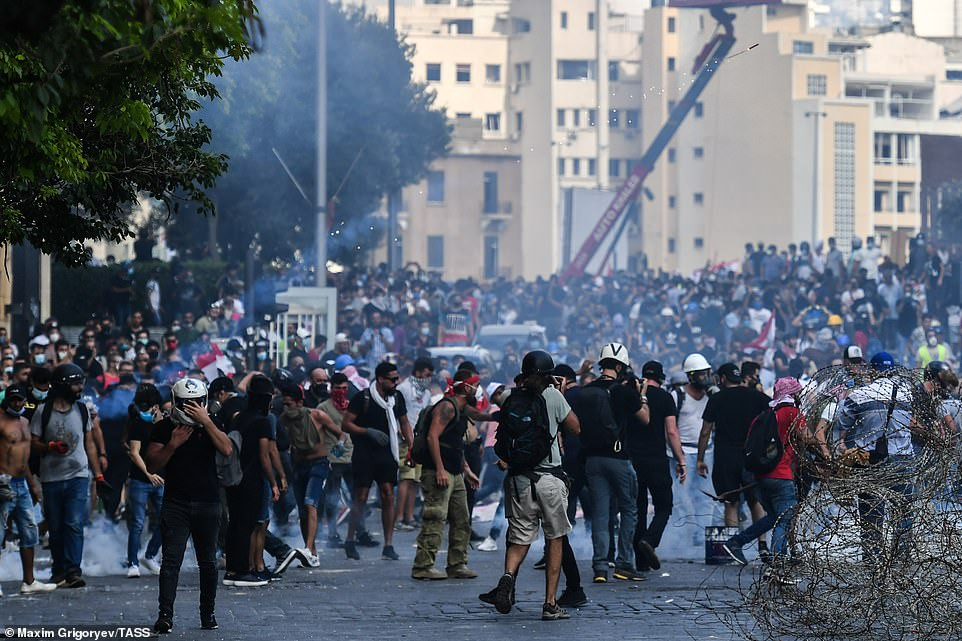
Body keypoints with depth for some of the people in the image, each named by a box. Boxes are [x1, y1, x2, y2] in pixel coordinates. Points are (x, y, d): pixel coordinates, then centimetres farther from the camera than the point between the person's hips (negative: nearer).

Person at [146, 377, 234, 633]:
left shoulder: (210, 425, 5)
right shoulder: (163, 428, 3)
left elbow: (227, 450, -14)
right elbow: (152, 466, -2)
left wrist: (205, 421, -18)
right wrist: (173, 444, -14)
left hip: (208, 504, 2)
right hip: (176, 503, -1)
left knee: (208, 562, 8)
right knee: (171, 560, -10)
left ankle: (208, 612, 19)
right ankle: (165, 615, -15)